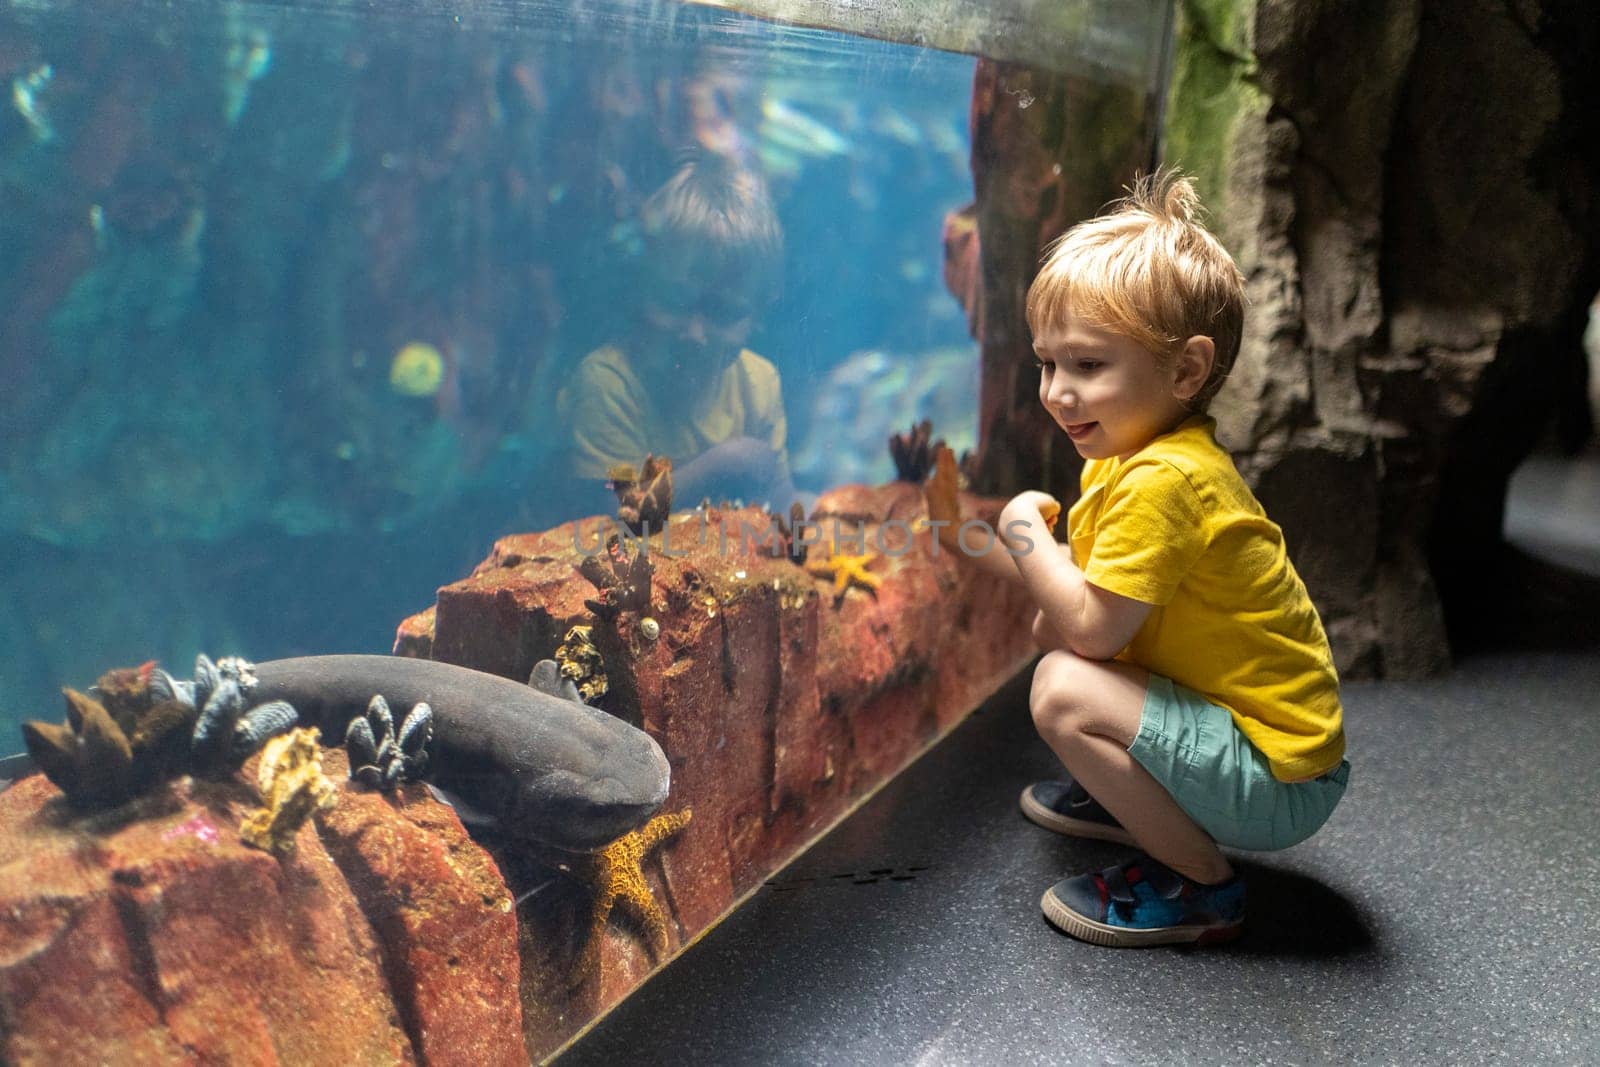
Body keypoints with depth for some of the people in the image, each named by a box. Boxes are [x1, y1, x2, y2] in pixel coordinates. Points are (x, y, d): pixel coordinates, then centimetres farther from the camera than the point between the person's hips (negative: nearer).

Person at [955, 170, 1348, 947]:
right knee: (1049, 630, 10)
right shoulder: (1135, 455, 5)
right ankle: (1120, 797, 25)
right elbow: (1083, 588, 11)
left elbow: (1094, 625, -27)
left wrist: (1024, 528, -15)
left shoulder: (1161, 480, -26)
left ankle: (1202, 884, -7)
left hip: (1278, 782, -10)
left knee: (1064, 690, -24)